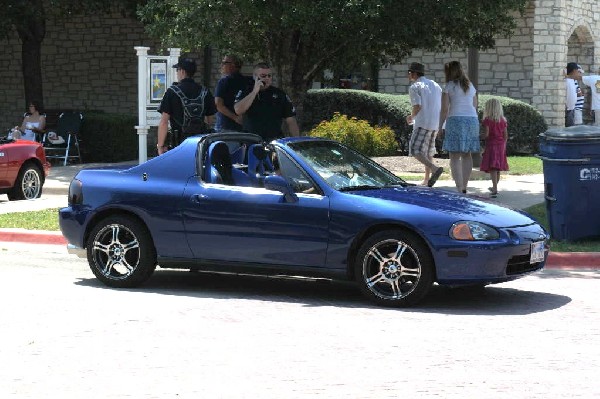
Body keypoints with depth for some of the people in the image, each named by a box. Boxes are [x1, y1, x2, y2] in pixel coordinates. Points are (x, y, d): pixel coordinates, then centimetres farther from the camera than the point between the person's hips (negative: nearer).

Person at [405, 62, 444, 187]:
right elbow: (443, 106, 17)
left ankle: (435, 169, -30)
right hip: (435, 124, 8)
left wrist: (411, 117, 2)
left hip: (423, 123, -8)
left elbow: (417, 106, -17)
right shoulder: (435, 85, 18)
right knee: (428, 152, 18)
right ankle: (427, 180, 19)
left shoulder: (415, 87, -5)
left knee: (415, 151, -11)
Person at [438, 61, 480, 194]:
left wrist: (440, 127, 2)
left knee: (455, 156, -5)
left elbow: (445, 109, -4)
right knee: (466, 154, 13)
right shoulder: (470, 86, 17)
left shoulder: (449, 86, -1)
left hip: (456, 119, -6)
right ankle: (464, 187, 17)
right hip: (472, 119, 6)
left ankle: (459, 189, -15)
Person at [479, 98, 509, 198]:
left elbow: (486, 134, -16)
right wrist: (503, 146, 16)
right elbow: (506, 135, 6)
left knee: (492, 168, -10)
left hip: (491, 145, -5)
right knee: (498, 168, 16)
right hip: (501, 145, 5)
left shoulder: (487, 120, -9)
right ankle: (495, 187, 32)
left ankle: (495, 189, -22)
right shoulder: (503, 120, 6)